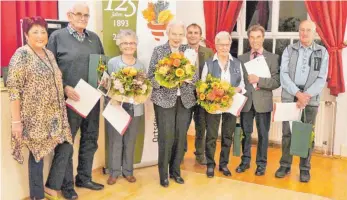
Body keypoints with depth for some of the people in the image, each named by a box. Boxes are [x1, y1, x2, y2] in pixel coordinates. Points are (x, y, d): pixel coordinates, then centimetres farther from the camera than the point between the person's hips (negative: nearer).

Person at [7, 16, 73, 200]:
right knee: (38, 153, 4)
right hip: (34, 116, -7)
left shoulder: (49, 54, 11)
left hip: (54, 114, 8)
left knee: (65, 147, 9)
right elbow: (14, 88, -17)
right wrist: (16, 121, -19)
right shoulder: (22, 54, -13)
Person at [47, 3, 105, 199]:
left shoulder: (94, 38, 11)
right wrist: (64, 88, -18)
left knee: (90, 140, 14)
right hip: (69, 99, -5)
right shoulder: (57, 37, -4)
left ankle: (84, 178, 31)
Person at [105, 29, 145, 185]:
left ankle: (128, 170, 25)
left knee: (130, 141, 11)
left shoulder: (140, 65, 9)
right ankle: (114, 171, 18)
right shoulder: (112, 63, -2)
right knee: (115, 140, 4)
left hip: (134, 108, 3)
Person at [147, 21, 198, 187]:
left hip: (185, 100, 3)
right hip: (164, 100, -3)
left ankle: (175, 171, 24)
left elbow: (196, 75, 4)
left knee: (181, 137, 7)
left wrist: (187, 78, -17)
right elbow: (151, 76, -4)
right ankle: (163, 173, 13)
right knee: (166, 137, -4)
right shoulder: (158, 50, 0)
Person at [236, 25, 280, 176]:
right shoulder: (241, 58, 8)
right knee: (245, 133, 11)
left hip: (263, 102, -2)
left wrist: (259, 80, -19)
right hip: (246, 101, 2)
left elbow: (276, 82, -7)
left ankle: (261, 164, 21)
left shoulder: (273, 58, 0)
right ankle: (245, 161, 27)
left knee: (263, 134, 7)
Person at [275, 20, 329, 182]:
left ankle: (305, 168, 14)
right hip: (289, 97, 0)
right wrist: (298, 94, -14)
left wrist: (307, 96, -14)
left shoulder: (322, 52, 6)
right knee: (287, 132, 4)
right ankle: (285, 165, 15)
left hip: (310, 98, 0)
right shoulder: (289, 50, 6)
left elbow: (321, 79, -1)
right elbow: (284, 75, -3)